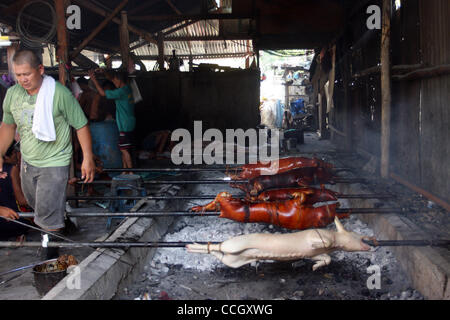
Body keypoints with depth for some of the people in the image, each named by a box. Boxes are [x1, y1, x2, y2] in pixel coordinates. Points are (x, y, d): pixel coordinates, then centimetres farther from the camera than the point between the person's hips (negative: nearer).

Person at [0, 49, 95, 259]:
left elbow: (81, 126, -12)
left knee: (48, 214, -5)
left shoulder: (60, 94, -19)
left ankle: (51, 260, 8)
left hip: (54, 164, -6)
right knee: (36, 206, 22)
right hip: (27, 162, 7)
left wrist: (87, 158, -13)